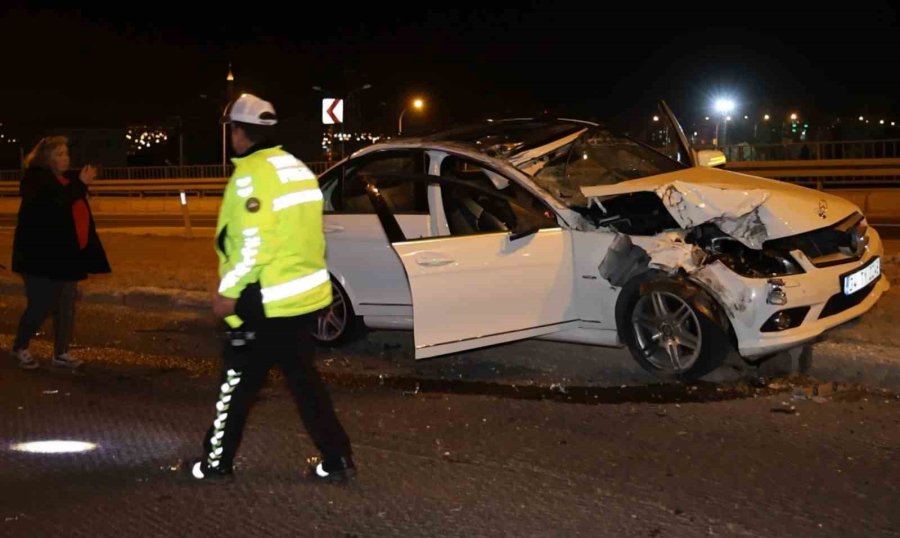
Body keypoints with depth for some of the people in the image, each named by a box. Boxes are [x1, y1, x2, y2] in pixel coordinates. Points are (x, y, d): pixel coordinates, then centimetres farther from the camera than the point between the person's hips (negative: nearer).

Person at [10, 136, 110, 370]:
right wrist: (80, 184, -25)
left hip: (66, 254, 8)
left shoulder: (67, 178, 15)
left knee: (66, 306, 6)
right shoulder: (35, 179, -10)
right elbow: (53, 203, -27)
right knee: (41, 305, -4)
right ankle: (19, 348, 16)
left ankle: (61, 353, 14)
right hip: (41, 254, -8)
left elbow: (76, 209, 28)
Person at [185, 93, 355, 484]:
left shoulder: (251, 174, -15)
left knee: (237, 384, 6)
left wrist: (227, 292, -14)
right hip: (305, 294, 8)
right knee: (304, 380, 15)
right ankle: (336, 460, 13)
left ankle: (217, 463, 17)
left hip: (266, 302, -8)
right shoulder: (299, 169, 12)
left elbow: (253, 244, -21)